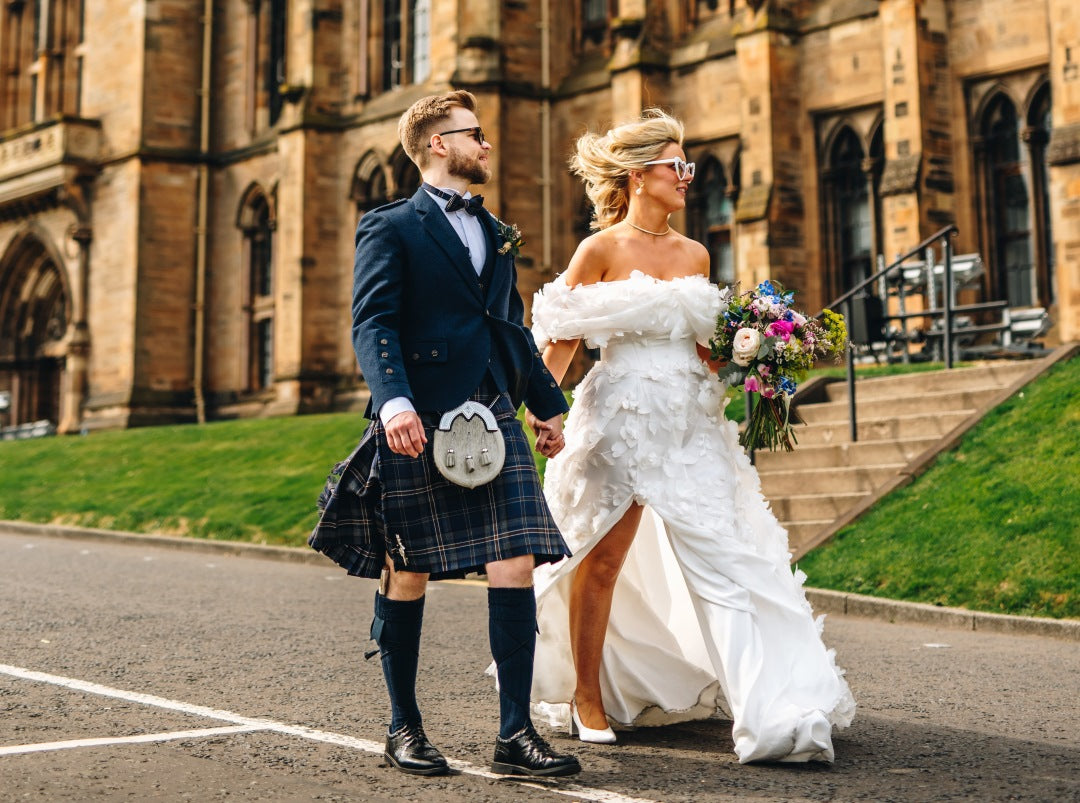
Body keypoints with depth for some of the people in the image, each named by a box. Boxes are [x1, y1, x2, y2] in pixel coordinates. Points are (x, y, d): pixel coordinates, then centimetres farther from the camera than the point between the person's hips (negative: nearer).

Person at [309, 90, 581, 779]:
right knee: (407, 576, 4)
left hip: (495, 420, 6)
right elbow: (373, 323, -10)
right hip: (418, 425, -5)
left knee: (516, 566, -5)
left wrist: (548, 403, 23)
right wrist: (393, 399, -25)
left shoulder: (496, 234, 22)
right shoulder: (391, 228, 1)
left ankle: (516, 733, 2)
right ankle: (405, 728, 19)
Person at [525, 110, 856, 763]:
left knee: (724, 556, -3)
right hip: (620, 419, -4)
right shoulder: (601, 250, -2)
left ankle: (773, 712, -3)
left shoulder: (695, 255, 13)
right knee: (602, 560, 5)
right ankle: (587, 697, 23)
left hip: (691, 424, 4)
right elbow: (562, 340, -3)